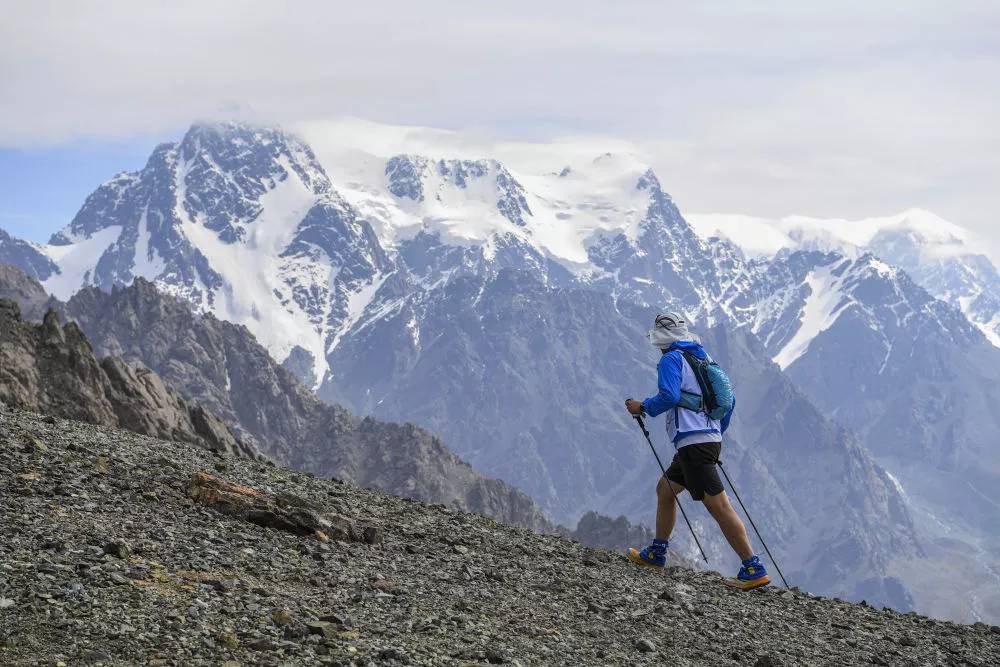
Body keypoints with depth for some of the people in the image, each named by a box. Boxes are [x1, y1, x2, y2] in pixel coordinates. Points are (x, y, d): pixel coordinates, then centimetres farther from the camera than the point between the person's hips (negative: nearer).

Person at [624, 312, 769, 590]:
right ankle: (656, 554, 30)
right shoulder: (702, 359, 21)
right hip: (712, 439, 10)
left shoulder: (671, 359, -5)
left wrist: (643, 407, -3)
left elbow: (669, 396, -19)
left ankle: (754, 570, -17)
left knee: (717, 505, -12)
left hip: (692, 441, -10)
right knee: (665, 489, 23)